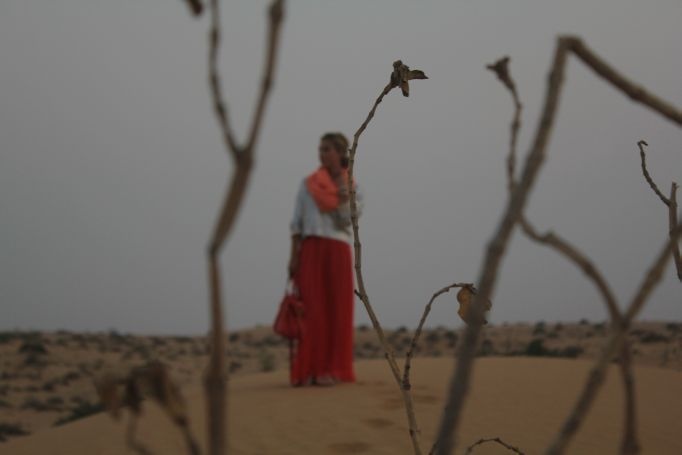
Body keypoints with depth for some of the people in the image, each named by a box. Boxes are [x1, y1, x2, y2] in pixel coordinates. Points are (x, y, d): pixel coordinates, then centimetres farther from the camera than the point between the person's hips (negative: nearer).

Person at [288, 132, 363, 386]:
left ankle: (331, 370, 5)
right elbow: (297, 223, 5)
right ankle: (307, 370, -5)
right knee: (311, 310, -7)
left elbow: (346, 220, -4)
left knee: (336, 310, -1)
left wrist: (343, 188, -10)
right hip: (310, 250, -1)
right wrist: (293, 257, -3)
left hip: (337, 251, 1)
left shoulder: (352, 188, 11)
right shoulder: (308, 184, 10)